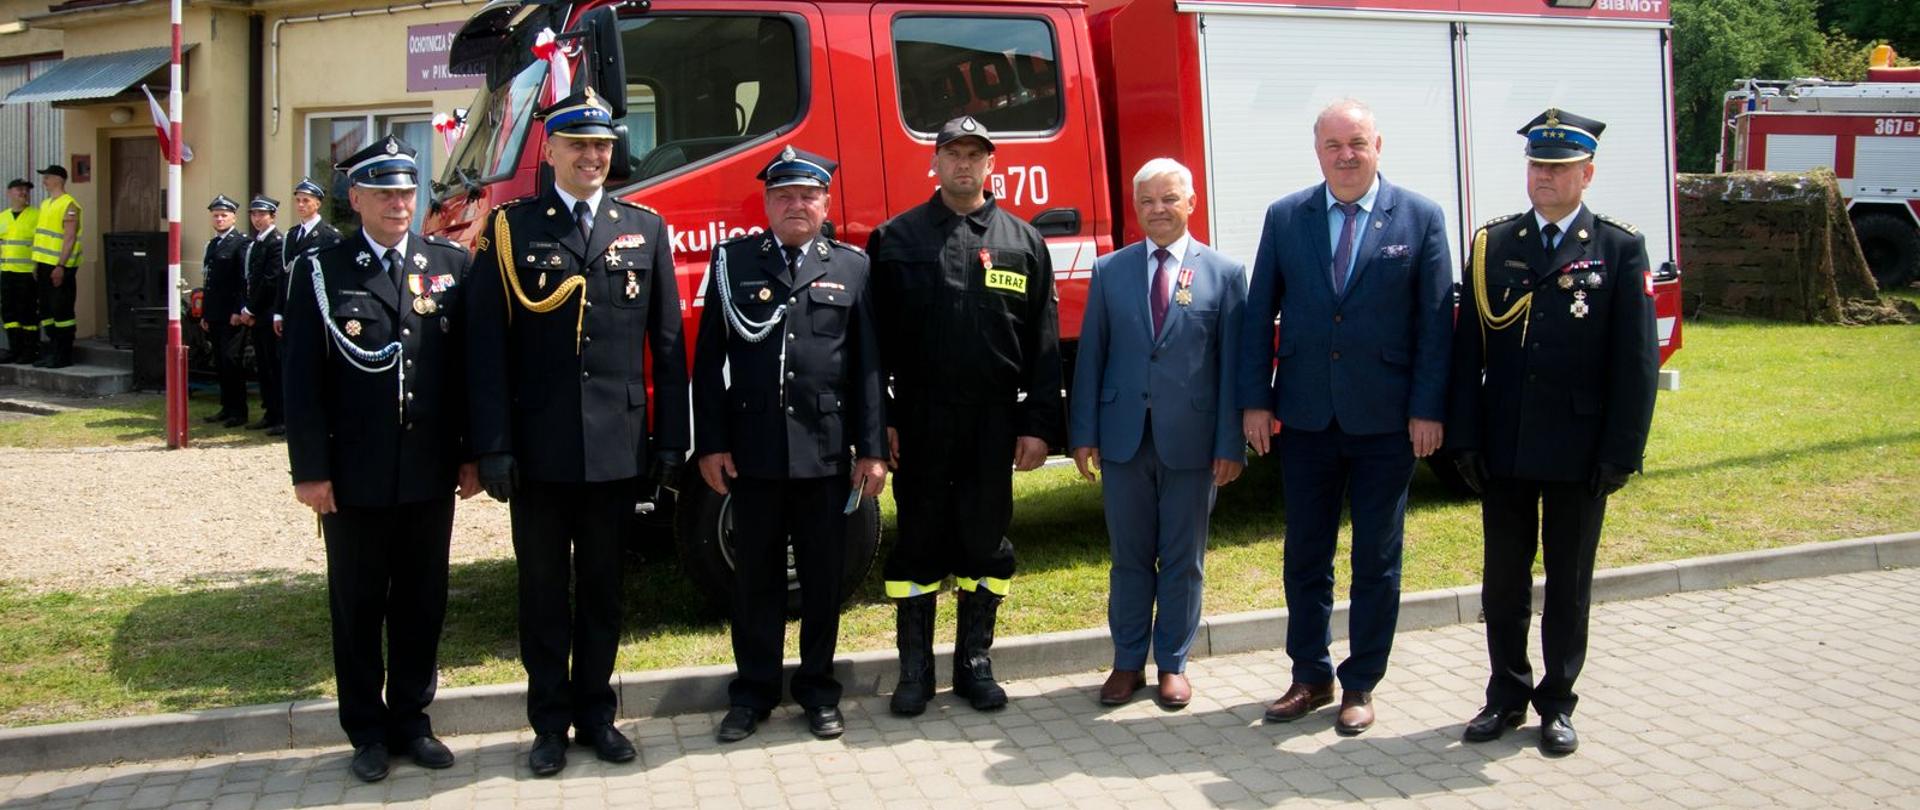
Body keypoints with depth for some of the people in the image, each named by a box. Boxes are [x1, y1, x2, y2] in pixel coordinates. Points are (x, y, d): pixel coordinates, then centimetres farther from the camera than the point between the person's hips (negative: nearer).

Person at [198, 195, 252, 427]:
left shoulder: (241, 242, -6)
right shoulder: (212, 245, 19)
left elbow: (245, 279, -12)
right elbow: (209, 281, 21)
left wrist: (239, 311, -17)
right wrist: (204, 314, 18)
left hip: (233, 315, -8)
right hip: (215, 316, 8)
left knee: (231, 362, -8)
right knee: (220, 364, 9)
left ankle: (239, 412, -3)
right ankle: (227, 408, 15)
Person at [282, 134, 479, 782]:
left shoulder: (451, 263, 5)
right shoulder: (319, 271, -1)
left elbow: (470, 364, 6)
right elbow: (303, 379, -4)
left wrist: (472, 454, 3)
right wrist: (311, 471, -8)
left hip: (431, 476, 2)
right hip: (355, 478, -2)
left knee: (422, 604, 11)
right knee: (358, 607, 9)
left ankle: (410, 721, 25)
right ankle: (368, 733, 21)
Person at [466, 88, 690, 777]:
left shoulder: (646, 228, 6)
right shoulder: (510, 228, 0)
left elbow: (667, 343, 6)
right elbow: (487, 346, -4)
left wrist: (670, 437, 2)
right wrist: (492, 446, -9)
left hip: (618, 447, 2)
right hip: (538, 447, -1)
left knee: (602, 586, 13)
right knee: (543, 588, 9)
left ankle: (596, 712, 26)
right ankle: (549, 721, 21)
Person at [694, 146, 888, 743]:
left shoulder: (852, 267, 6)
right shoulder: (734, 261, 5)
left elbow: (868, 364, 3)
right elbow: (710, 359, 3)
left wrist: (871, 448, -2)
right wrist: (710, 443, -3)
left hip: (826, 448, 0)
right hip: (753, 448, 0)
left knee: (823, 575, 9)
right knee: (756, 575, 8)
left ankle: (817, 687, 22)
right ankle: (754, 690, 20)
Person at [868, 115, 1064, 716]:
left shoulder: (1023, 242, 6)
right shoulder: (896, 239, 4)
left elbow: (1043, 343, 4)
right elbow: (875, 337, 2)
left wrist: (1039, 424, -3)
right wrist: (877, 419, -5)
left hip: (994, 421, 1)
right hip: (919, 420, -1)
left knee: (986, 541, 8)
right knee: (918, 541, 6)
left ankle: (974, 663, 20)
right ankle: (915, 669, 16)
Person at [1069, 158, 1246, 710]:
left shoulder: (1224, 274, 0)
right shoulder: (1109, 271, 6)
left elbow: (1232, 364, -2)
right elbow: (1091, 355, 6)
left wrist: (1230, 444, -6)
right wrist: (1084, 433, 0)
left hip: (1190, 439, -1)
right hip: (1125, 436, 2)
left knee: (1183, 560, 8)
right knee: (1130, 557, 10)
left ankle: (1173, 664, 21)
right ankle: (1128, 662, 22)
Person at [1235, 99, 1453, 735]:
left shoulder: (1420, 218, -2)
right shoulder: (1284, 217, 3)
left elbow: (1436, 321, -3)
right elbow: (1259, 314, 4)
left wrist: (1427, 409, -9)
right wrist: (1255, 400, -2)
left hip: (1385, 419, -2)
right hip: (1306, 416, 2)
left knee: (1377, 559, 8)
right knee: (1305, 554, 10)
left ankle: (1361, 684, 21)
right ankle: (1311, 677, 24)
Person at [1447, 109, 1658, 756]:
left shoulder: (1621, 249, -2)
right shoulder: (1493, 244, 4)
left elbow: (1637, 360, -5)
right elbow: (1469, 350, 3)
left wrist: (1622, 453, -10)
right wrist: (1465, 438, -3)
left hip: (1579, 454, -2)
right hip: (1503, 451, 2)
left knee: (1569, 583, 10)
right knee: (1504, 581, 11)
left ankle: (1557, 703, 22)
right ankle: (1507, 697, 24)